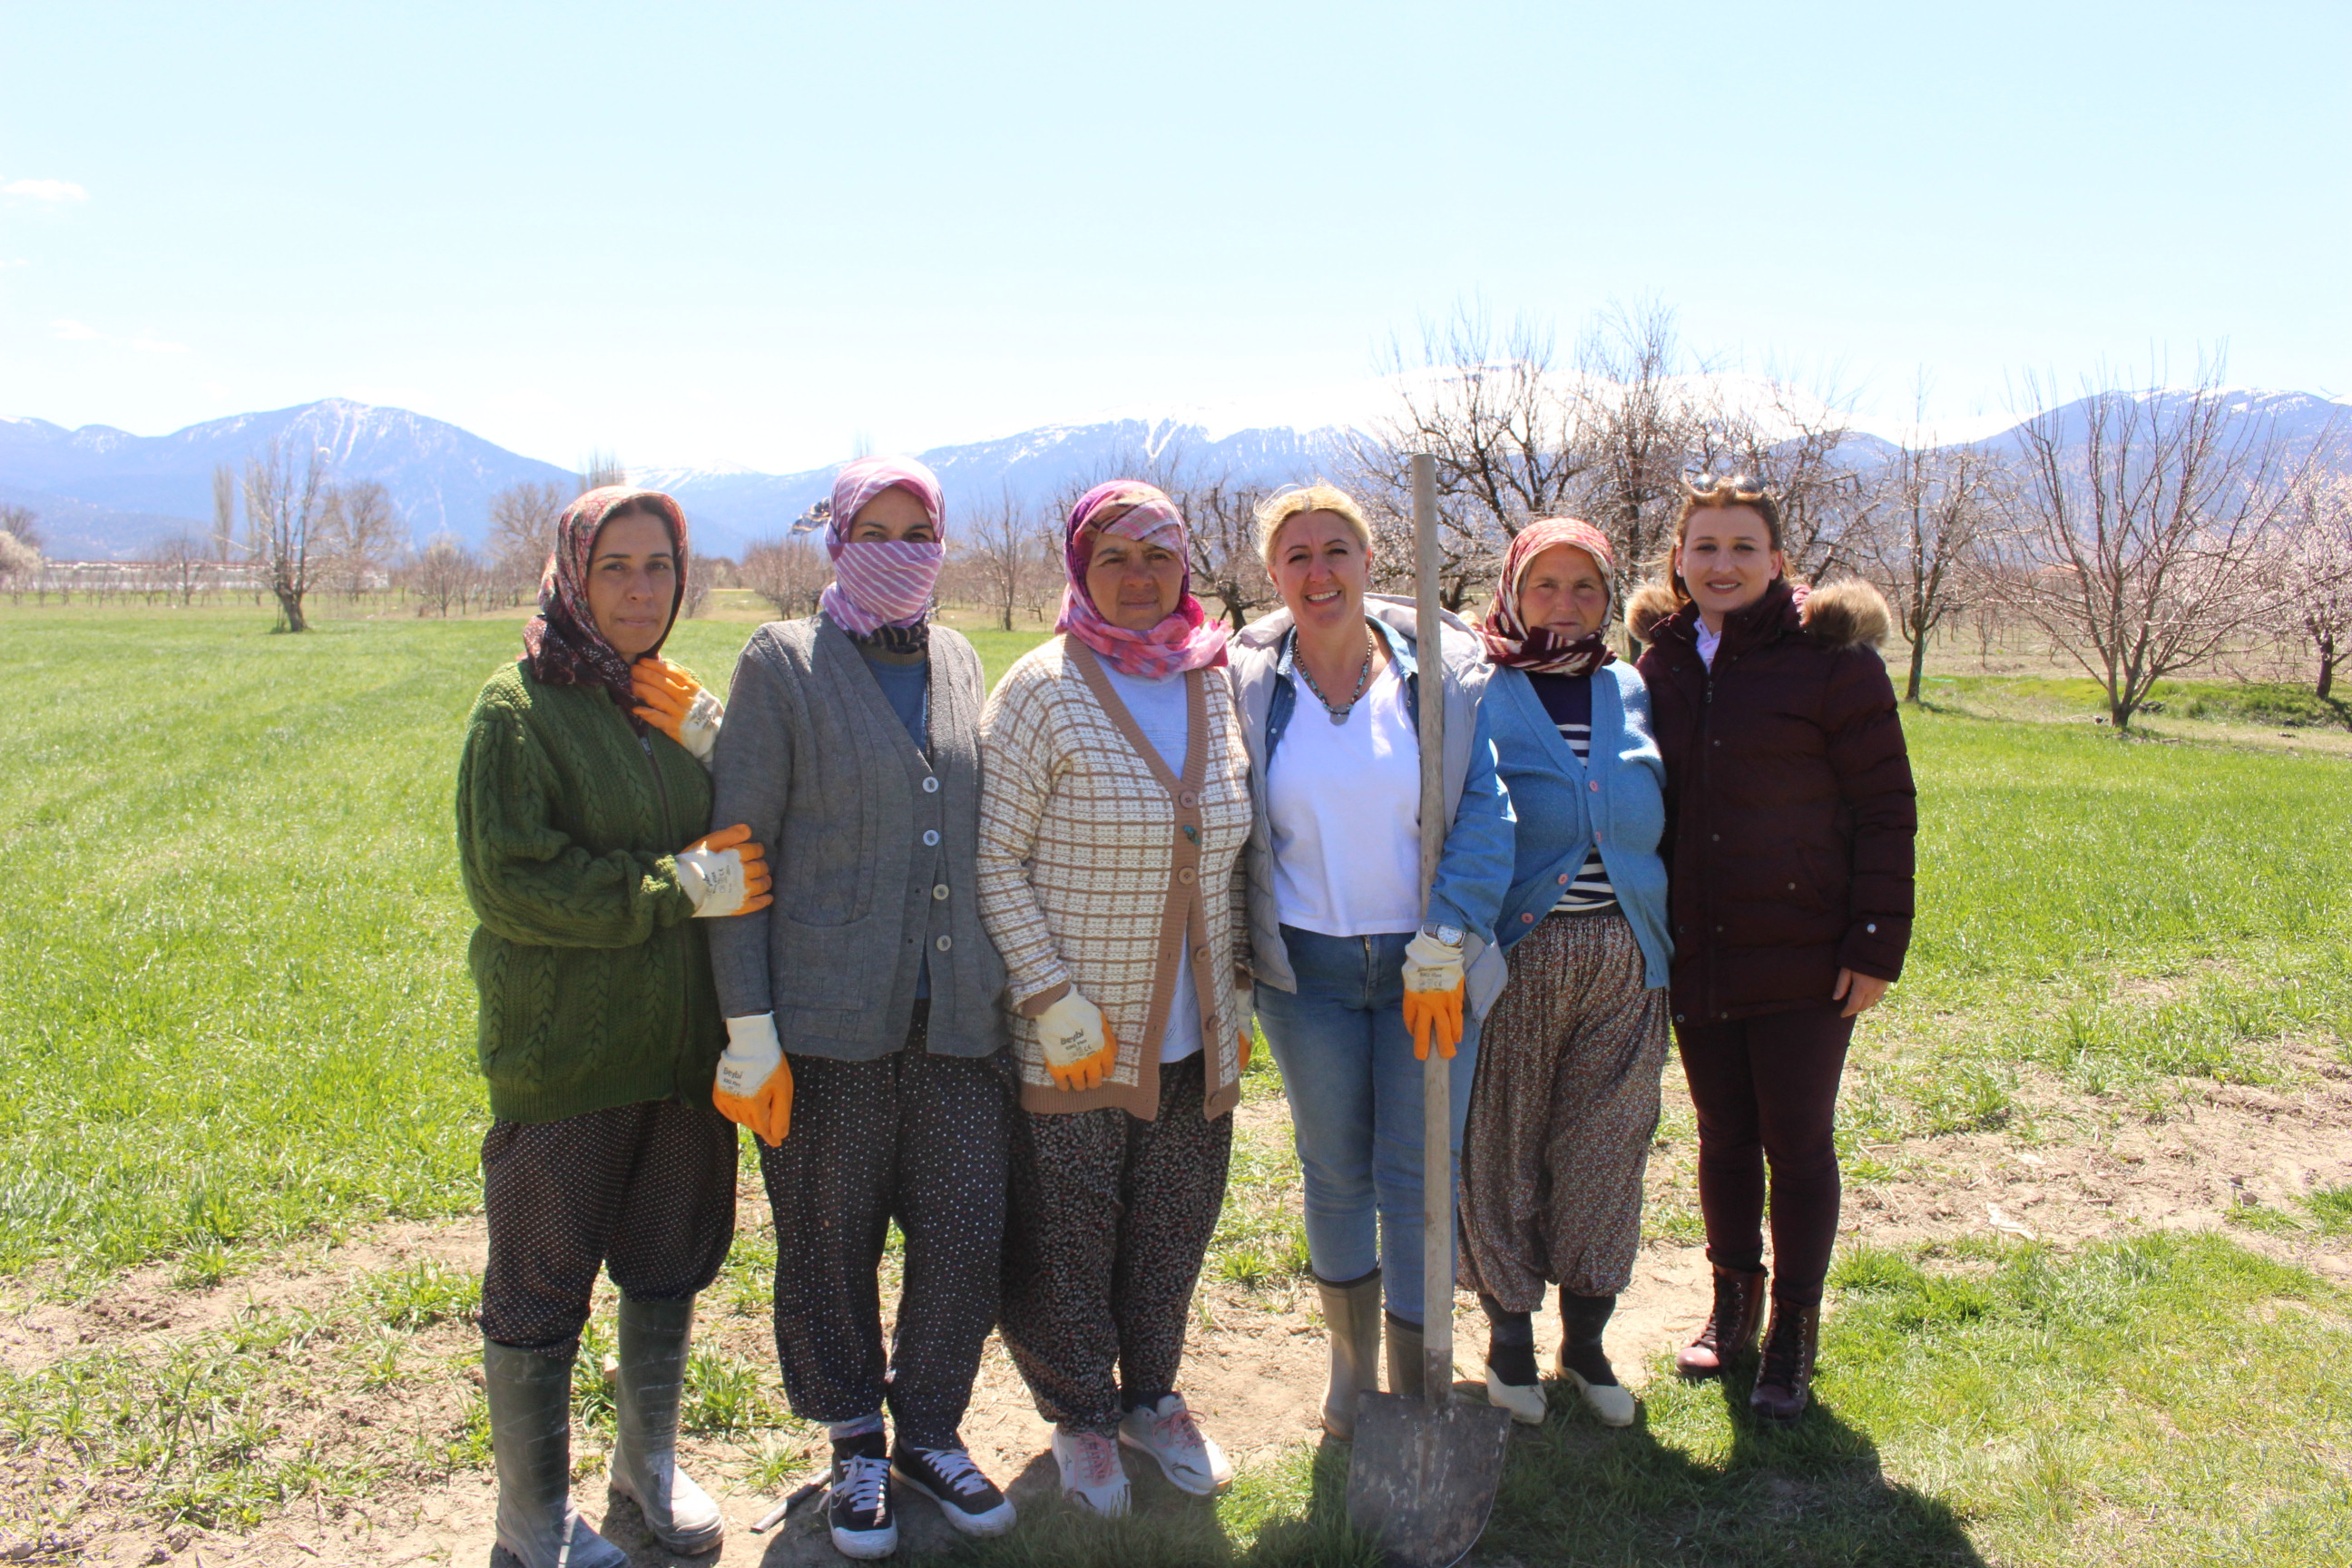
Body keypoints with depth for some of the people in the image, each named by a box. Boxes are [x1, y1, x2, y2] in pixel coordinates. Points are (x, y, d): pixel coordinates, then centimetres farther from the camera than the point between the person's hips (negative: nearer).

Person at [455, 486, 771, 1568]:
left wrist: (712, 734, -8)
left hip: (686, 1047, 6)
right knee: (540, 1294, 7)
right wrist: (680, 886, -19)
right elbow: (508, 879, -19)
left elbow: (750, 840, 9)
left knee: (671, 1266, 19)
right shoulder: (520, 707, -10)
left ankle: (649, 1462, 40)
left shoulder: (678, 701, 8)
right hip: (563, 1054, -6)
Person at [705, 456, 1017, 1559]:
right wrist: (748, 1023, -9)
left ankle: (929, 1431, 29)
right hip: (831, 1013, -4)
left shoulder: (958, 661, 11)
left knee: (968, 1232, 6)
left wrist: (1008, 984, 15)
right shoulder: (784, 662, -3)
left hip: (954, 1012, 4)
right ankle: (855, 1446, 30)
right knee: (829, 1243, 8)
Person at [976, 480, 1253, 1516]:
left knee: (1174, 1227, 16)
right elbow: (994, 858, -11)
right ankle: (1080, 1415, 31)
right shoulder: (1044, 688, -11)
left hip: (1193, 1038, 5)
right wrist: (1050, 997, -15)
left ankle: (1152, 1397, 38)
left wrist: (1233, 993, 12)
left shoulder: (1213, 685, 5)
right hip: (1074, 1039, -4)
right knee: (1068, 1236, 9)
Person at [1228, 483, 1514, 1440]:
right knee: (1334, 1171, 13)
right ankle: (1351, 1363, 34)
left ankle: (1413, 1398, 19)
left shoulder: (1445, 673, -4)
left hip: (1428, 966, -1)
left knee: (1418, 1181, 2)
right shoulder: (1245, 684, -1)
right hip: (1305, 971, 1)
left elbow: (1485, 815, -7)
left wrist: (1444, 946, -16)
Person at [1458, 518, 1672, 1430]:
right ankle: (1508, 1333, 23)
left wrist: (1664, 937, 10)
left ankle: (1585, 1336, 25)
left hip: (1625, 962, 4)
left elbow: (1665, 817, 19)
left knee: (1605, 1147, 9)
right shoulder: (1476, 693, 0)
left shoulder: (1632, 694, 12)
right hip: (1511, 956, -3)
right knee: (1502, 1144, 4)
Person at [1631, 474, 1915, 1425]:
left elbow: (1885, 808, -6)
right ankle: (1732, 1301, 34)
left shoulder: (1831, 659, -7)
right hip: (1697, 956, 4)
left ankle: (1794, 1330, 23)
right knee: (1724, 1136, 16)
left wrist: (1876, 947, -11)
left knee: (1797, 1143, 6)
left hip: (1803, 956, -4)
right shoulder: (1659, 663, 6)